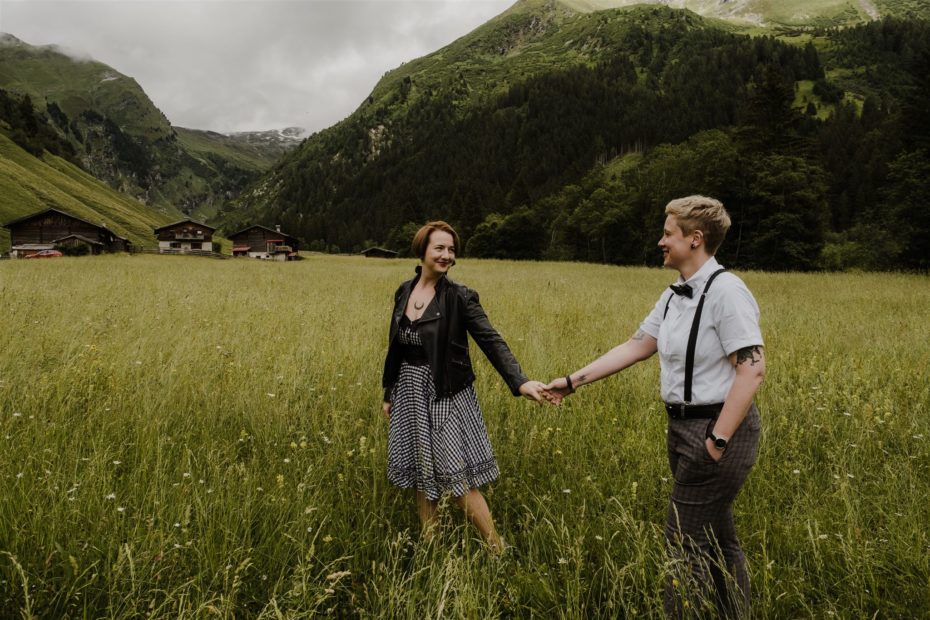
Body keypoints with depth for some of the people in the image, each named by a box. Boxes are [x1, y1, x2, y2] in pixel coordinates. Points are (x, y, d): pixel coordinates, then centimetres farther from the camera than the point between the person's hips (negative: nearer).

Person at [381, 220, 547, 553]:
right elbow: (395, 347, 13)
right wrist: (389, 393, 17)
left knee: (457, 477, -5)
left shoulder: (459, 297, -11)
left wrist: (520, 381, -32)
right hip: (410, 391, 5)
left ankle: (498, 550, 8)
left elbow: (491, 341, -18)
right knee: (421, 473, 13)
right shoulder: (404, 291, 5)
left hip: (446, 395, -5)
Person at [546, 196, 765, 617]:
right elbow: (635, 347, 12)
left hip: (717, 428, -8)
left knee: (684, 541, 0)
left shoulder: (725, 291, -18)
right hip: (684, 427, 9)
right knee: (715, 540, 18)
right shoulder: (675, 297, 8)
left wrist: (718, 439, -21)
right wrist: (573, 381, 11)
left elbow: (753, 369, -22)